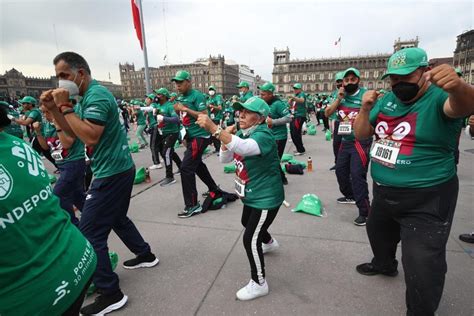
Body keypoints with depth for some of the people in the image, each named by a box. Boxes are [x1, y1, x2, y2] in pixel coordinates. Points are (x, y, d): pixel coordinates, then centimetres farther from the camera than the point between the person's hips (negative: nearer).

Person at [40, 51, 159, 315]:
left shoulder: (97, 95, -16)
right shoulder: (90, 95, 15)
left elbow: (90, 136, -27)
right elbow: (73, 132, 16)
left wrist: (65, 107, -18)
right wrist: (54, 109, 3)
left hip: (112, 173, -10)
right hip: (118, 170, 11)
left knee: (90, 233, -5)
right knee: (117, 218, 24)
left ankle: (111, 294, 7)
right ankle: (145, 255, 40)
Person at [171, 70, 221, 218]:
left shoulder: (197, 95, -13)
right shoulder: (180, 98, 12)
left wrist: (185, 109, -21)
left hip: (200, 136, -10)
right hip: (191, 136, 10)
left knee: (186, 168, -13)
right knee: (197, 164, 22)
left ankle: (193, 205, -5)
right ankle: (214, 189, 41)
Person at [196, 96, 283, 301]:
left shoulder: (263, 136, -26)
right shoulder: (242, 133, 1)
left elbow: (242, 148, -48)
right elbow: (224, 159, 1)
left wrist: (213, 129, -56)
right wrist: (226, 135, -14)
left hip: (266, 198, -10)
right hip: (251, 194, 10)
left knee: (250, 239, -7)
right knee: (247, 223, 30)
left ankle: (259, 284, 16)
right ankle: (269, 243, 61)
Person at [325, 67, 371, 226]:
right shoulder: (340, 95, 7)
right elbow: (327, 113, 1)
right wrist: (339, 99, -9)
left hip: (361, 141, -7)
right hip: (345, 141, 7)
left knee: (357, 174, -12)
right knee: (340, 170, 19)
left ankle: (364, 212, -1)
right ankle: (350, 196, 42)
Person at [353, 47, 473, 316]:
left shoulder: (440, 97, -16)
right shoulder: (387, 100, 3)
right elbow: (362, 134, 2)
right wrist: (366, 109, -14)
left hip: (426, 201, -7)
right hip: (383, 192, 7)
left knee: (422, 270, -3)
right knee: (378, 233, 29)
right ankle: (384, 264, 60)